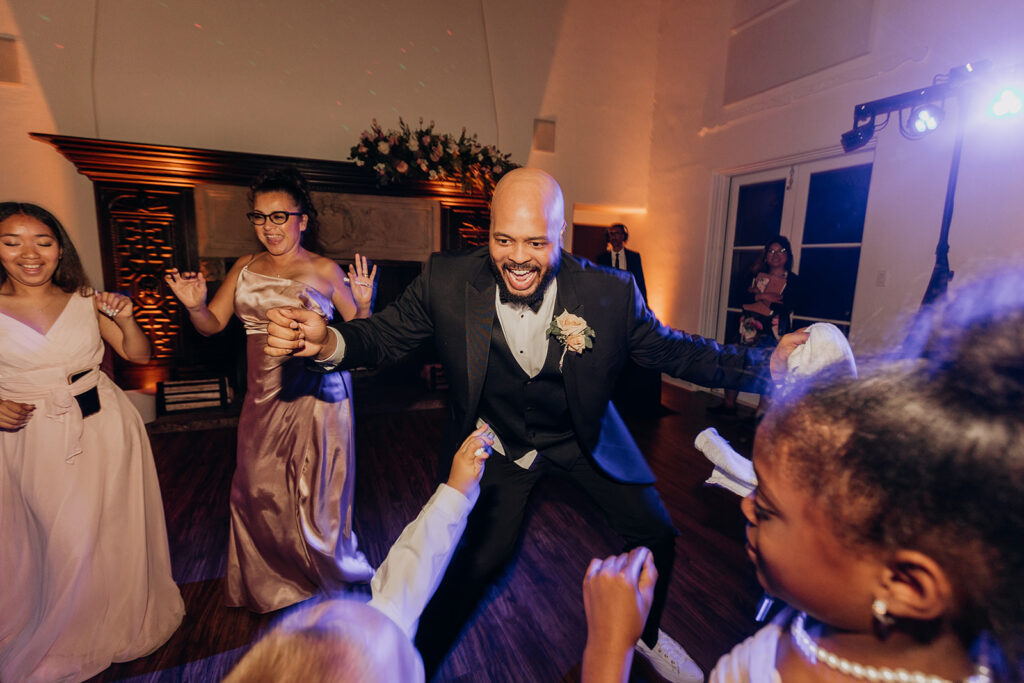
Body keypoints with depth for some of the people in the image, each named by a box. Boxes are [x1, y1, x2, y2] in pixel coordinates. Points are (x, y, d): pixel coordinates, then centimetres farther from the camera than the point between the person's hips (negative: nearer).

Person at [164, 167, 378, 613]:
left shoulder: (325, 271, -4)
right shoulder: (245, 268, 9)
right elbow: (212, 325, 10)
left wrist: (364, 303, -22)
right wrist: (195, 305, -11)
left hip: (315, 396, -5)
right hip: (263, 397, 5)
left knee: (315, 492, 4)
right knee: (257, 491, 15)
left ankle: (330, 572, 34)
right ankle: (267, 585, 42)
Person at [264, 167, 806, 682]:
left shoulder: (611, 292, -23)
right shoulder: (447, 280, -22)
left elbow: (670, 350, -10)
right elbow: (386, 334, -13)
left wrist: (767, 365, -18)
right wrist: (327, 340, -34)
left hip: (581, 436, 2)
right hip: (496, 442, -1)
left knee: (655, 534, 10)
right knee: (478, 558, 4)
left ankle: (642, 632, 45)